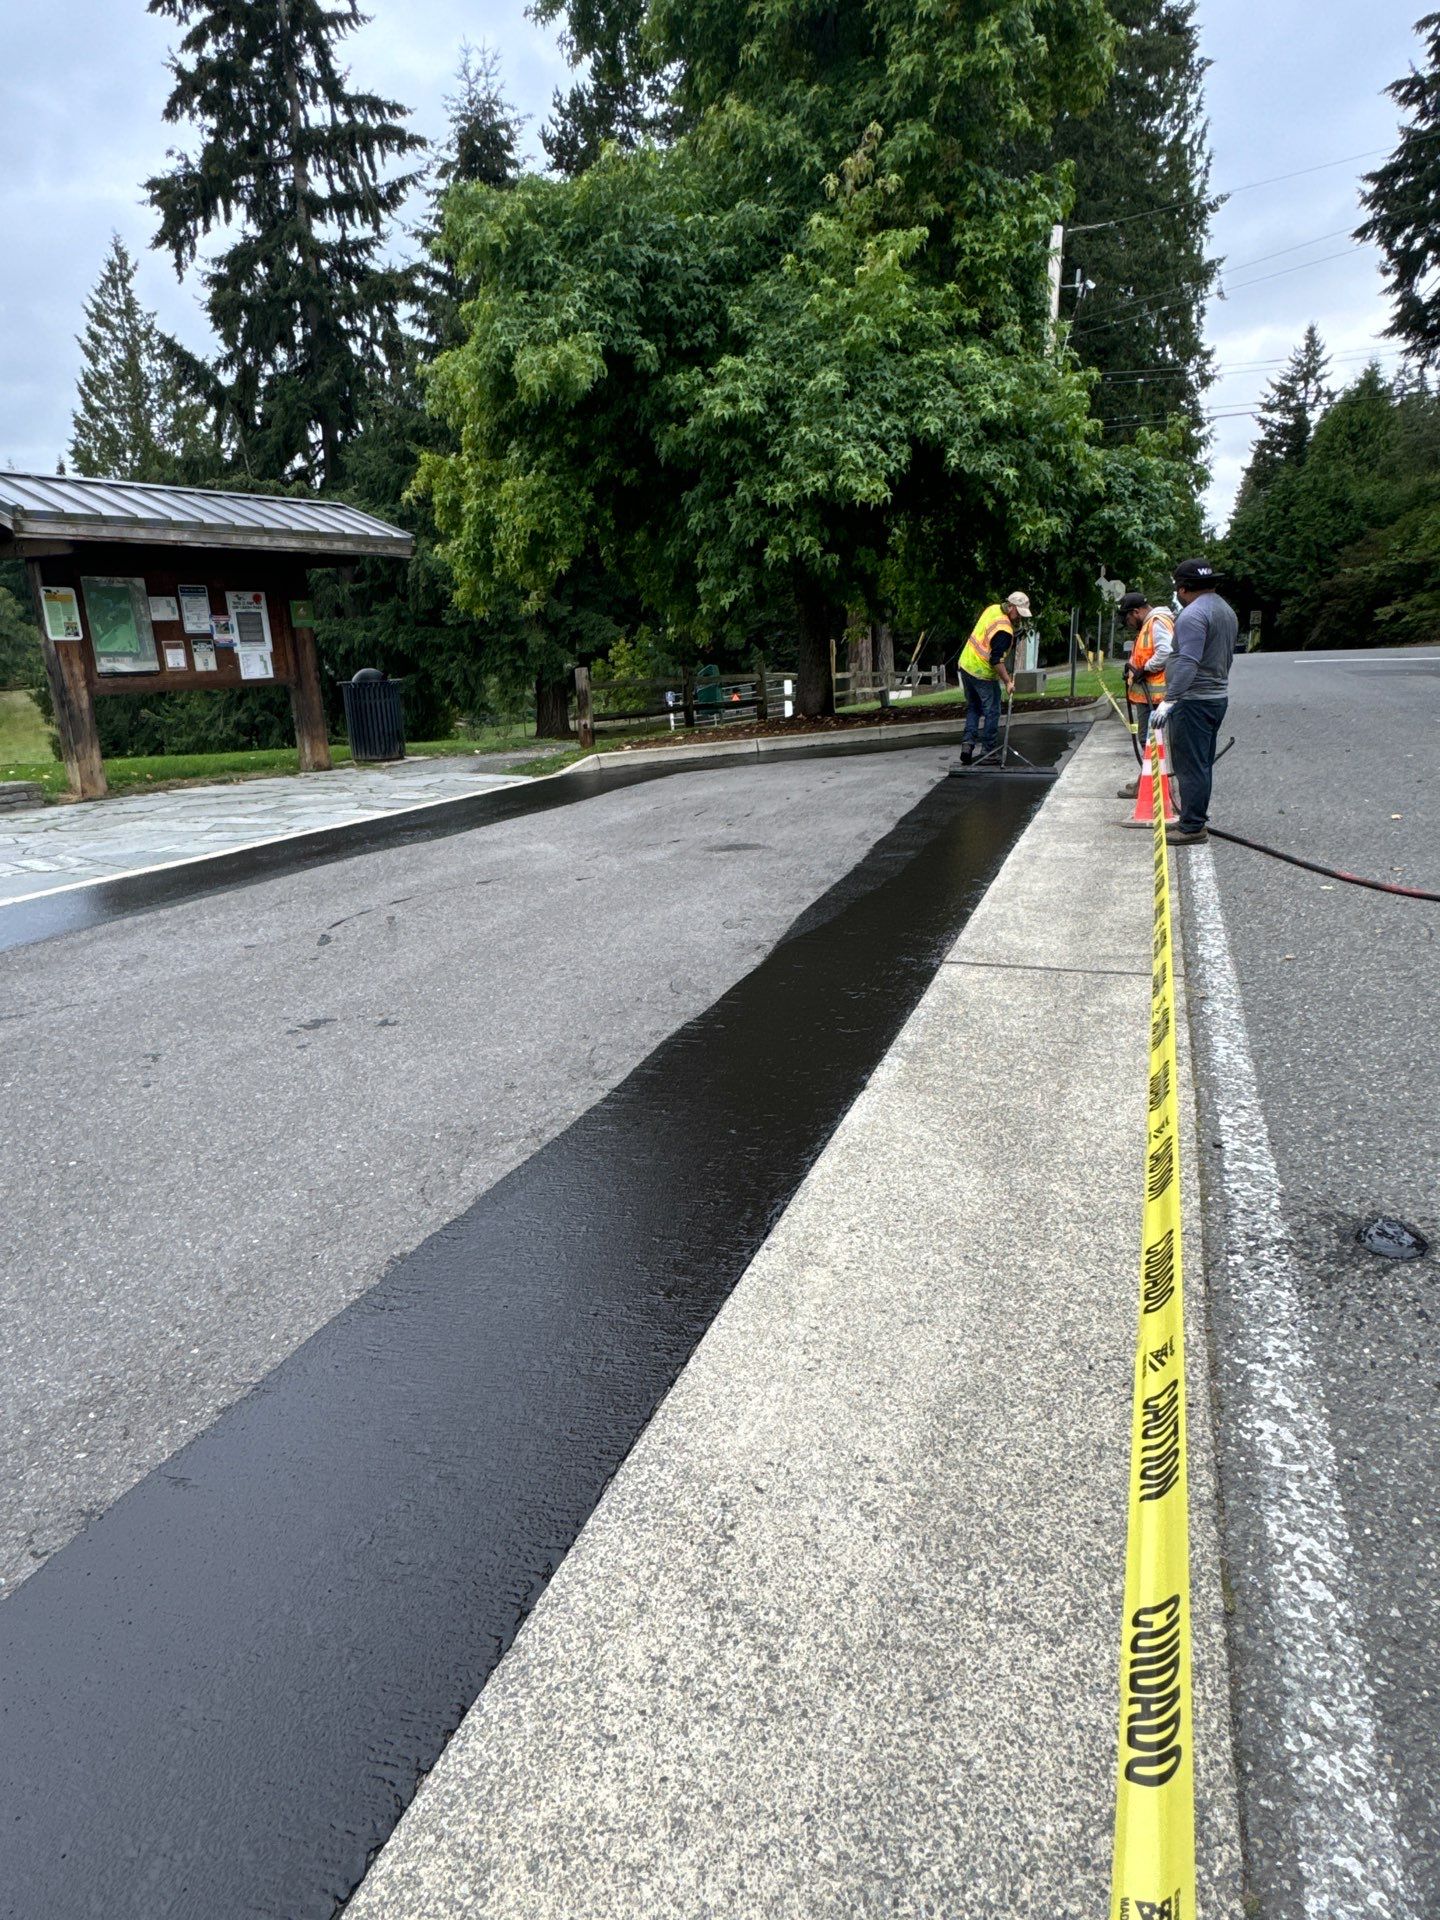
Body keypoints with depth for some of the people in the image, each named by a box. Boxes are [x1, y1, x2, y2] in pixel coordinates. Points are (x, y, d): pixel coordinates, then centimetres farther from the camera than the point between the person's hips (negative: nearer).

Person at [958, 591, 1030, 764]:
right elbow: (996, 660, -26)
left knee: (973, 708, 18)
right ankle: (988, 751, 11)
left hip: (966, 665, 8)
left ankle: (968, 742, 4)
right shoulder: (1004, 631, -23)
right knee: (992, 711, 6)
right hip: (983, 674, -8)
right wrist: (1007, 682, -21)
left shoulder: (993, 608, 3)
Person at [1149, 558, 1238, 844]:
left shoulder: (1193, 614, -17)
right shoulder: (1227, 610, 16)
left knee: (1190, 765, -6)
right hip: (1218, 697, 10)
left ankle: (1192, 827, -4)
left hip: (1193, 701, -10)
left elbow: (1188, 663, -27)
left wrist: (1169, 700, -30)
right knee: (1203, 764, 16)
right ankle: (1195, 819, 24)